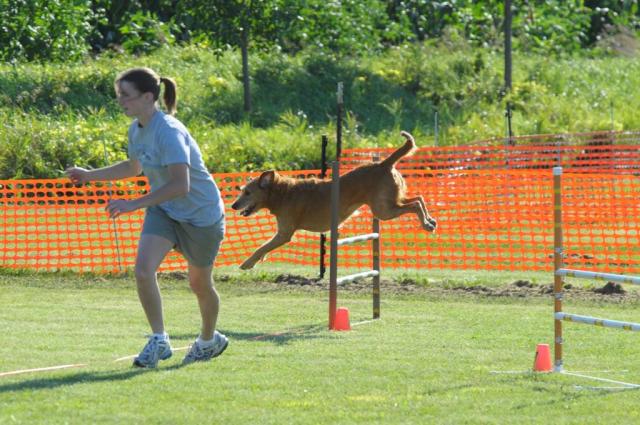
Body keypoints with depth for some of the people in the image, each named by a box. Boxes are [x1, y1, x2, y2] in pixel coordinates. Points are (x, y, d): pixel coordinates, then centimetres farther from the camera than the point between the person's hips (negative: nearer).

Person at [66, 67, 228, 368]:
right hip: (163, 211, 7)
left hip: (201, 215, -7)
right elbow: (134, 167, 20)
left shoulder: (169, 133, -29)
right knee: (143, 269, -17)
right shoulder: (137, 129, -2)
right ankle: (159, 340, -9)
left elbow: (180, 185, -38)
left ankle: (209, 340, 38)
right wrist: (90, 175, 13)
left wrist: (134, 204, -40)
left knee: (200, 284, 12)